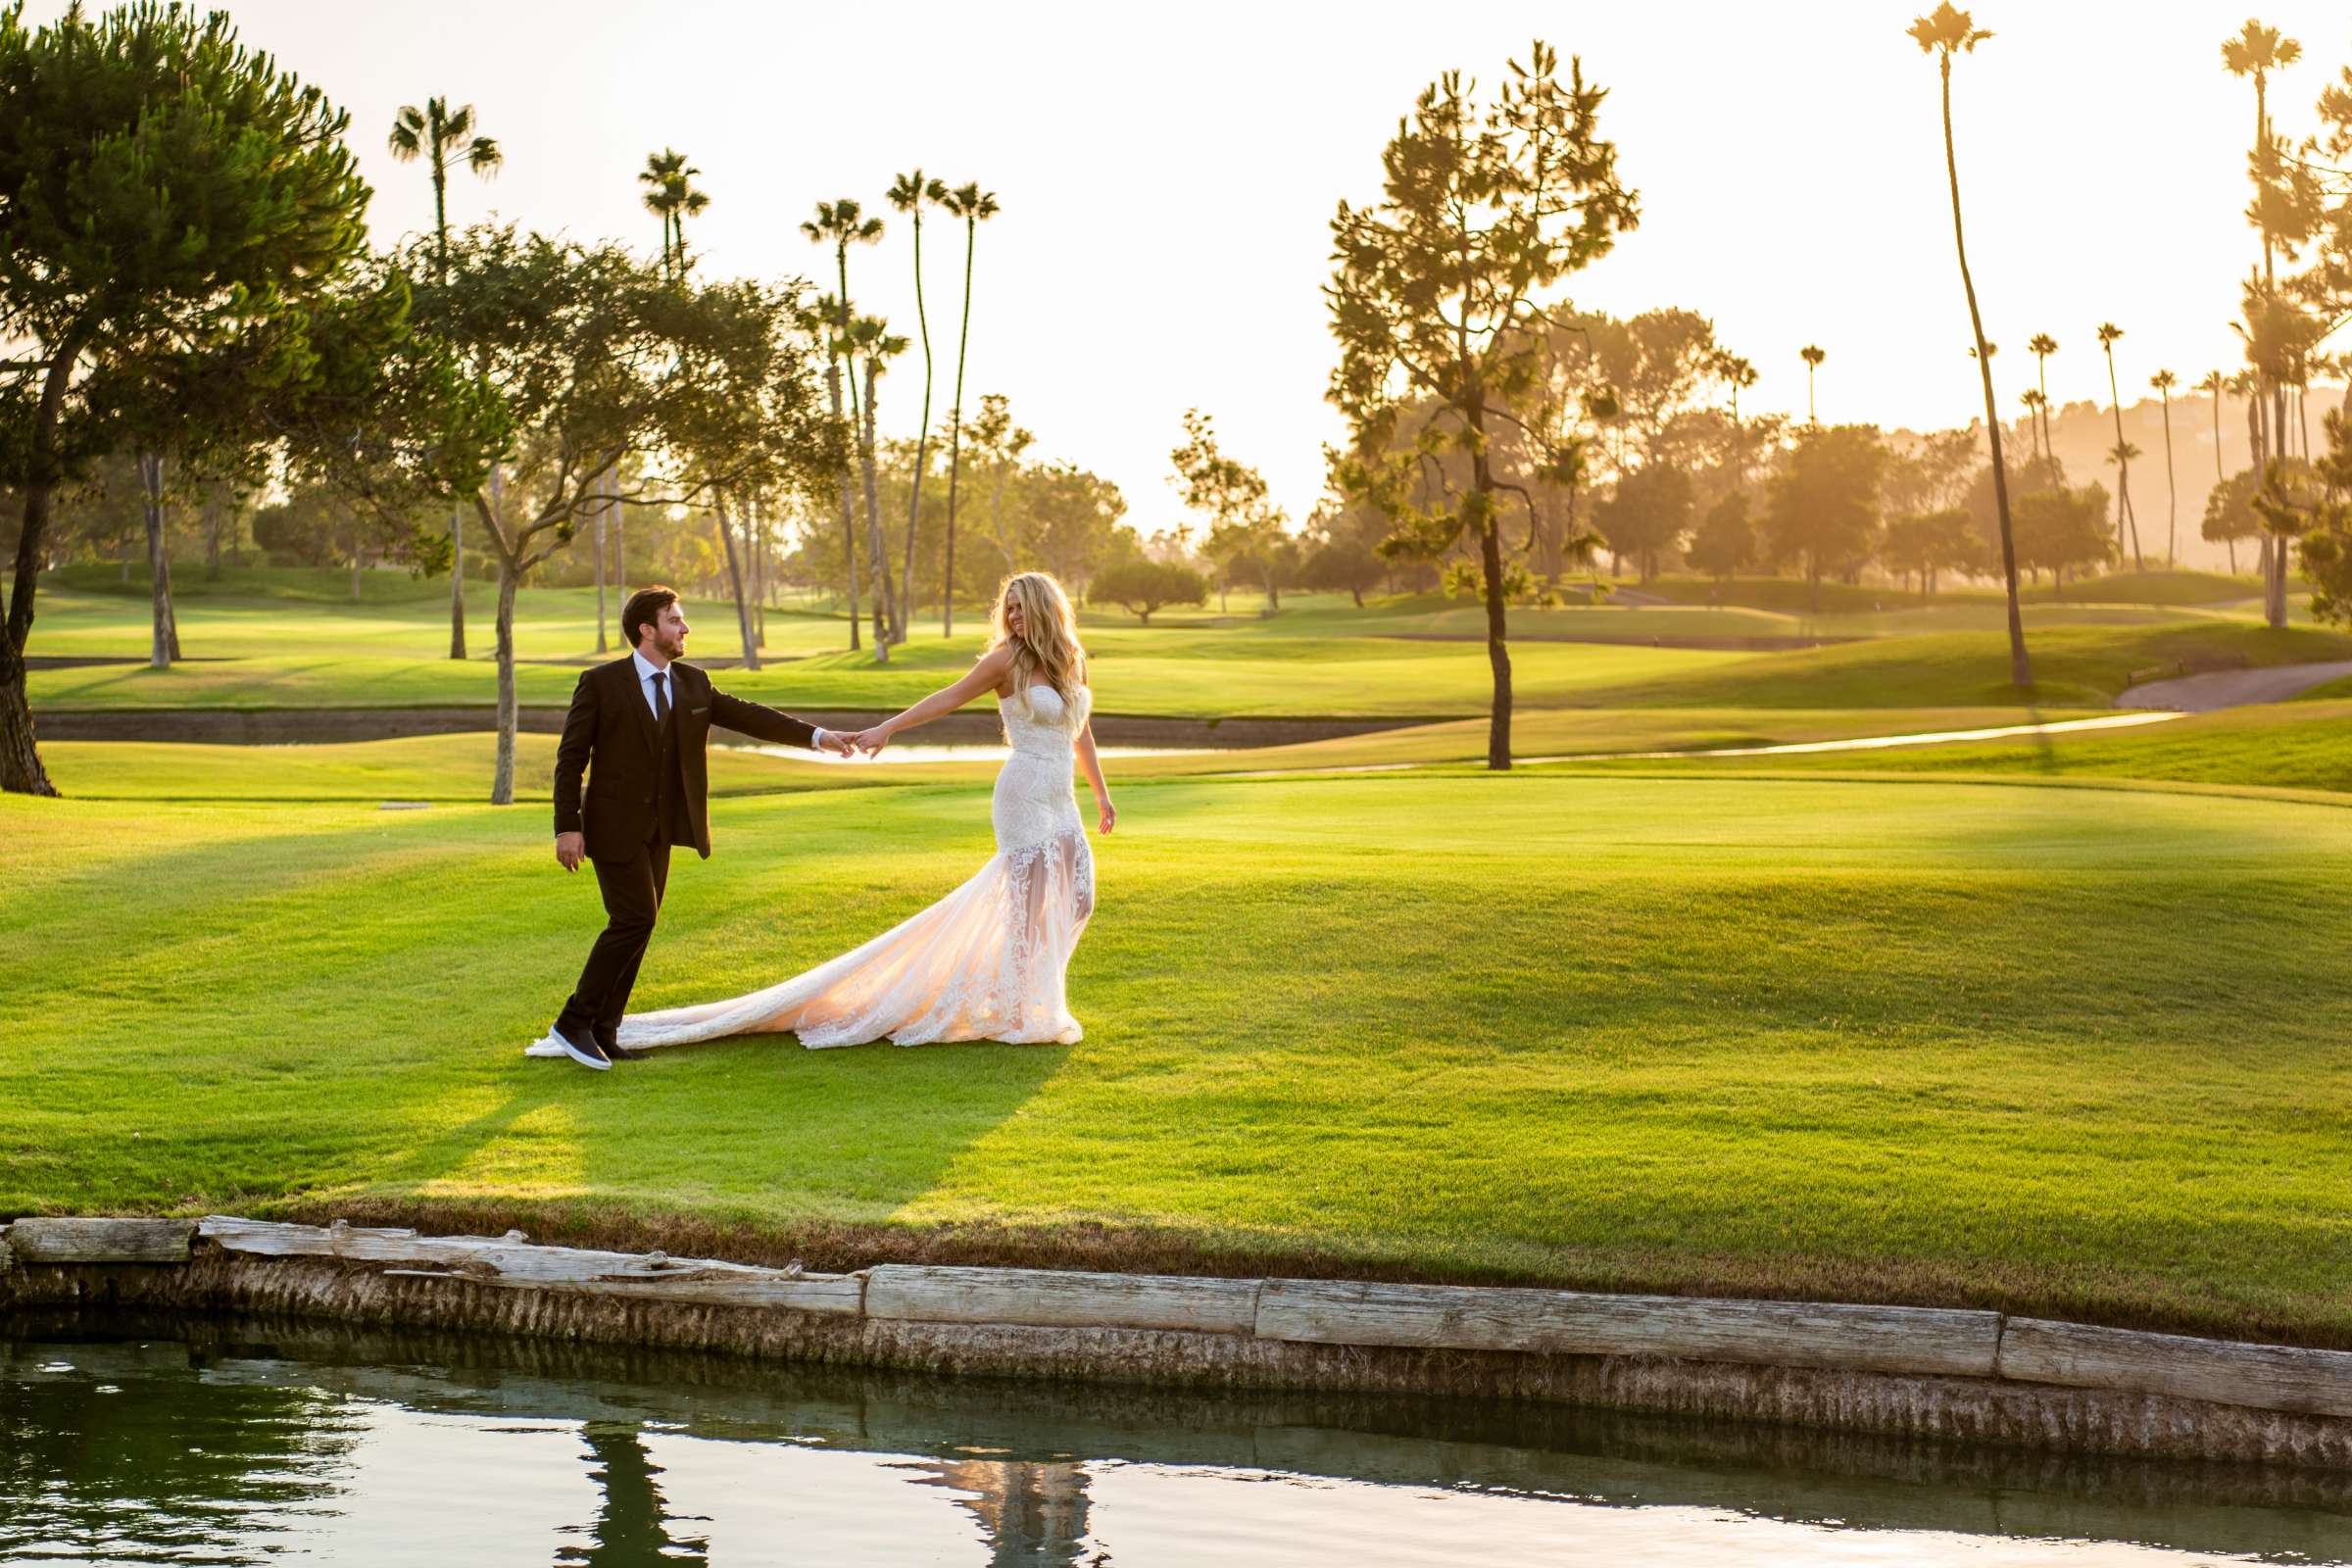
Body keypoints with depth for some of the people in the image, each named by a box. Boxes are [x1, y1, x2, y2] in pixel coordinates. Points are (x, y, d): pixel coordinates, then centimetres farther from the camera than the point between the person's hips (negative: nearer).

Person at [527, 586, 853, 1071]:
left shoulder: (693, 684, 8)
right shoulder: (601, 684, -8)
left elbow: (746, 716, 5)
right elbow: (570, 758, -8)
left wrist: (815, 735, -5)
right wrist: (567, 827, -15)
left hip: (660, 830, 6)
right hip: (615, 826, -6)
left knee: (637, 927, 7)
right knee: (634, 920, -15)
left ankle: (602, 1032, 13)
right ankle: (573, 1024, -8)